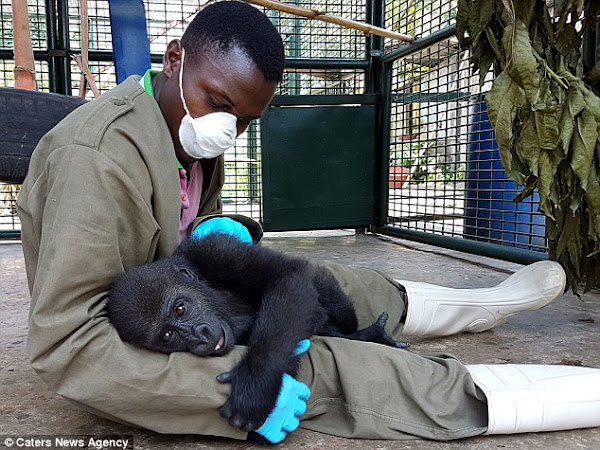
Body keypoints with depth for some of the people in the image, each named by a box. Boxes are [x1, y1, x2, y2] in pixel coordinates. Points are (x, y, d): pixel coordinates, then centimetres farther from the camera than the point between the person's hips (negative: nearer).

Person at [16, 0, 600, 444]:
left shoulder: (187, 133, -1)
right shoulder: (101, 156, -30)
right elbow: (64, 345, -32)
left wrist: (216, 230, -10)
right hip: (131, 357, -9)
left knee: (317, 283, 8)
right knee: (329, 373, -18)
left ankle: (481, 305, 27)